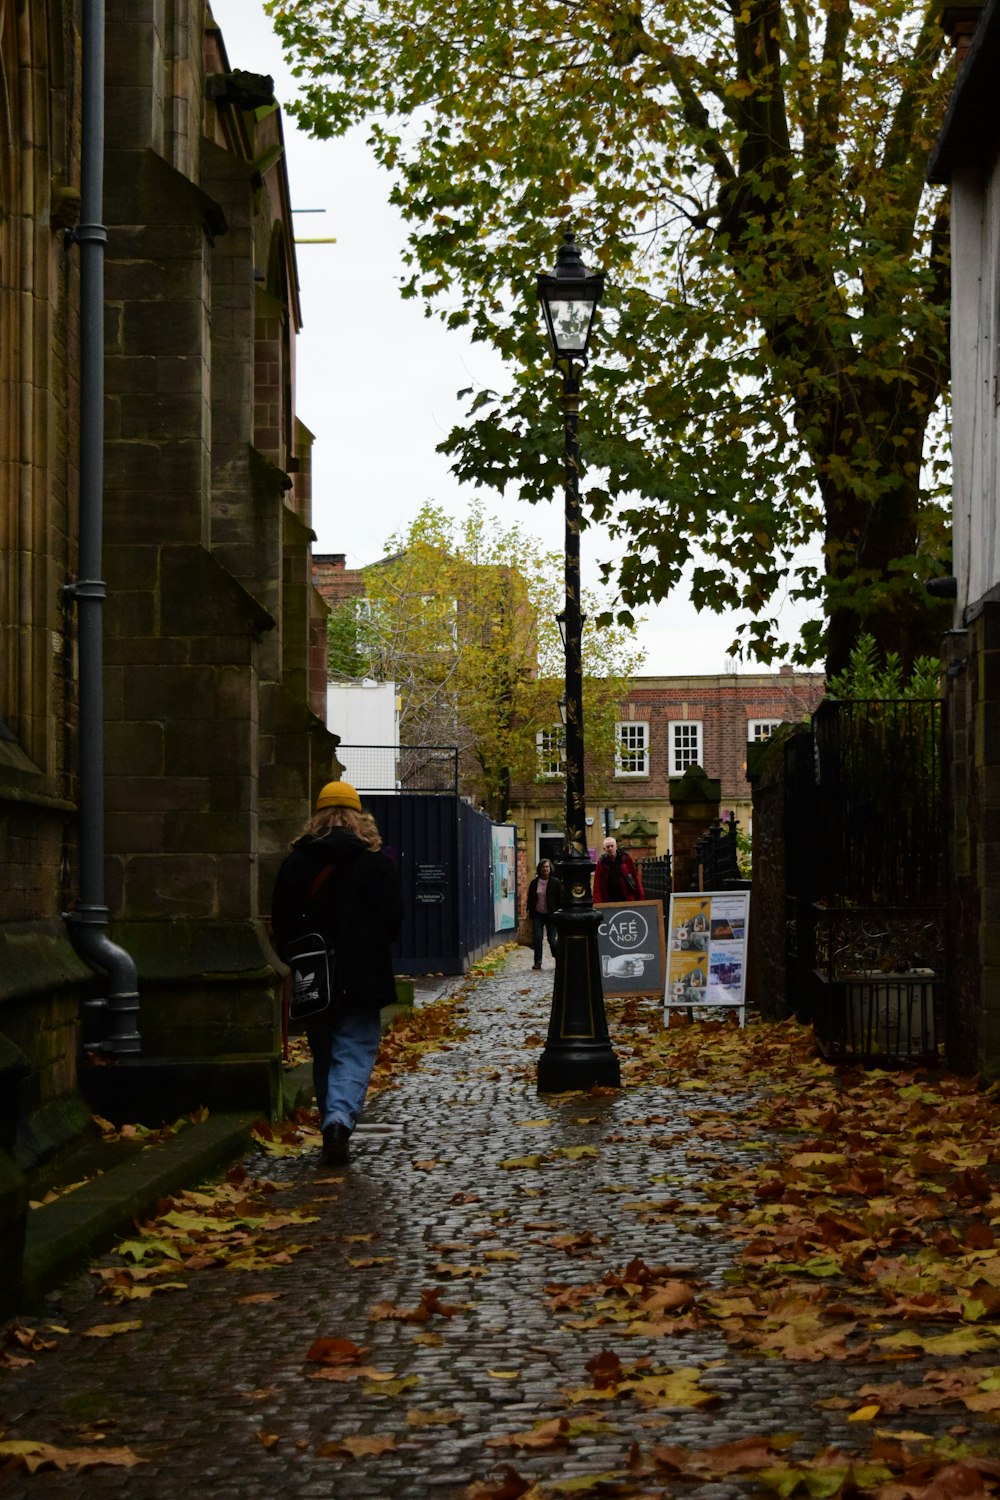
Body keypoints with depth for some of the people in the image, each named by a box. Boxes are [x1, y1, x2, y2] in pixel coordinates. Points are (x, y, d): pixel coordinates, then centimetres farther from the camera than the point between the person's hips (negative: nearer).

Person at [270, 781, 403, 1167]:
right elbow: (394, 918, -1)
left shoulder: (296, 862, 1)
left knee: (324, 1055, 15)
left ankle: (333, 1129, 18)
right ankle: (340, 1118, -24)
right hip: (363, 977, -2)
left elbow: (282, 922, 1)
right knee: (355, 1052, -2)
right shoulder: (377, 862, -4)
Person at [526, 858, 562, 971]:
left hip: (551, 915, -2)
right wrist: (530, 912, 4)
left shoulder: (556, 882, -2)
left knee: (552, 939, 0)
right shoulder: (534, 883, 5)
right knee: (537, 938, -5)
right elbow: (530, 899, 10)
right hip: (538, 915, 2)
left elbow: (560, 899, -1)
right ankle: (537, 962, -1)